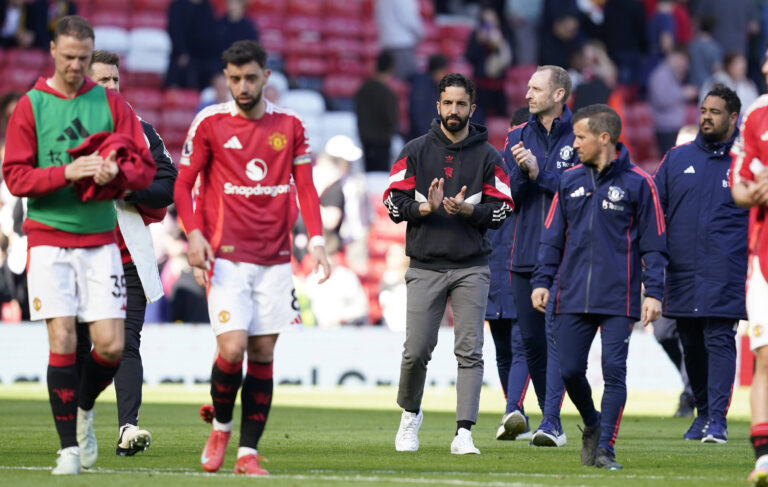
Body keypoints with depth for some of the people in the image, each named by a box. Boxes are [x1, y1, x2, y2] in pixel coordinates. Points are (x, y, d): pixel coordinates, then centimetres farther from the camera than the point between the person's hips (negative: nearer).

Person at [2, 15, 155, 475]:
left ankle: (84, 409, 25)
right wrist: (67, 172, -19)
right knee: (62, 341, -10)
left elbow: (145, 167, 5)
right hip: (49, 241, -2)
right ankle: (69, 446, -2)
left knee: (111, 346, -5)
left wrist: (115, 172, -16)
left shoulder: (111, 103, 7)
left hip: (101, 241, 2)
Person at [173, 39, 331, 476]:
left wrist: (317, 240, -5)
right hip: (226, 256, -3)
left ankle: (249, 452, 5)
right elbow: (184, 184, 3)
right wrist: (194, 234, -12)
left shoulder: (290, 126, 7)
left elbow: (306, 187, 9)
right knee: (233, 348, -15)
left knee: (263, 354, 1)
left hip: (275, 259, 3)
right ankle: (221, 427, 12)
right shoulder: (210, 123, 0)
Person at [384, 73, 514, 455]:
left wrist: (468, 209, -15)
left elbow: (500, 209, 3)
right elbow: (394, 202, 4)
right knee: (416, 351, -2)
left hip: (471, 268, 0)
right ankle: (410, 414, 24)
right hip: (425, 267, 0)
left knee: (470, 351, -8)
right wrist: (426, 208, -14)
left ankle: (464, 432, -8)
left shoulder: (487, 155, 6)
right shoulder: (416, 151, 7)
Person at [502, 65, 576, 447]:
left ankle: (551, 423, -17)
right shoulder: (518, 137, 12)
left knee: (556, 337, -13)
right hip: (525, 254, 5)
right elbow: (507, 197, 8)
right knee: (531, 340, 7)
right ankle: (552, 420, 19)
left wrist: (539, 173, -14)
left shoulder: (579, 137, -1)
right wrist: (521, 172, -11)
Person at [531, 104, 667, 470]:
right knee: (569, 370, 3)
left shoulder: (638, 183, -1)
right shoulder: (570, 181, 11)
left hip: (618, 299, -4)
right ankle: (591, 424, 29)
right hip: (573, 298, 4)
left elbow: (653, 243, 0)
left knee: (614, 371, -7)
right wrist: (542, 281, 5)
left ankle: (605, 447, -2)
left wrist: (653, 292, -7)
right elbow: (552, 236, 14)